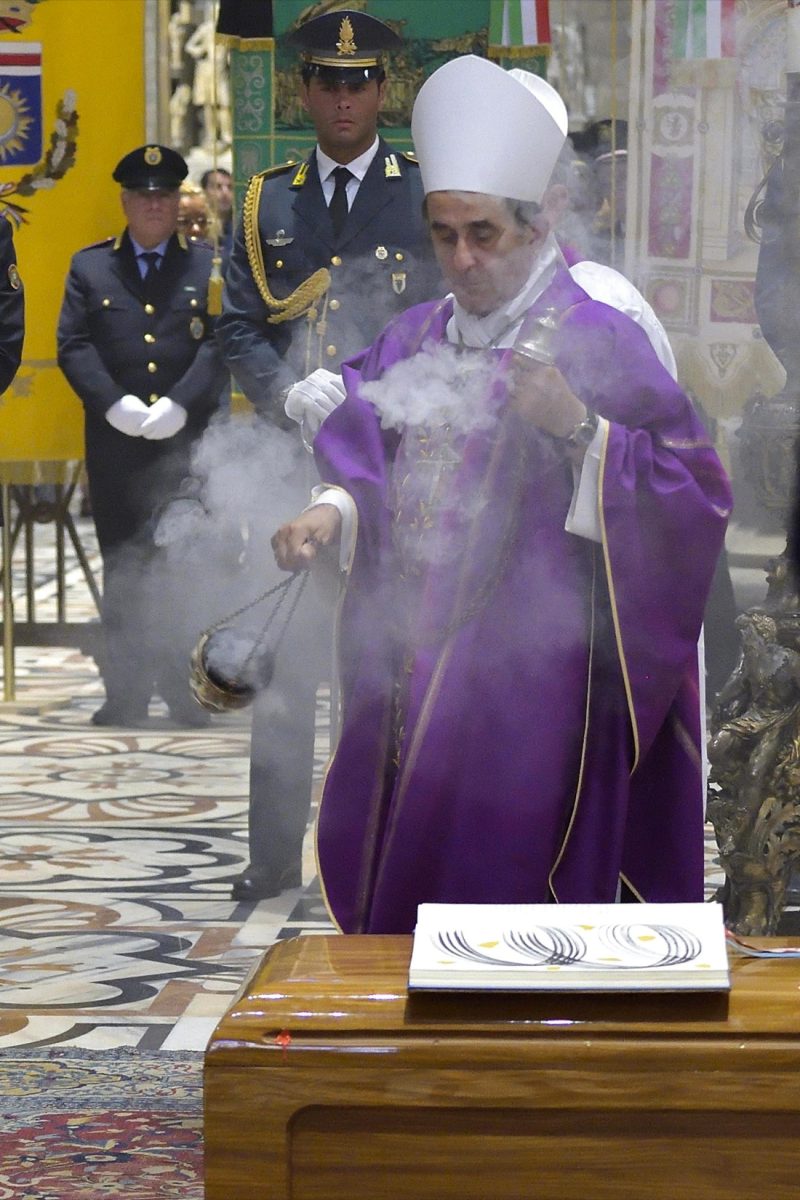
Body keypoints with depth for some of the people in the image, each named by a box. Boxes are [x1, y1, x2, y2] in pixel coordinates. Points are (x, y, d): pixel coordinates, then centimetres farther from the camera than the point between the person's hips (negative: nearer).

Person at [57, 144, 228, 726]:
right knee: (123, 570, 5)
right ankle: (126, 694, 10)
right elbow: (73, 345, 3)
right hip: (115, 446, 1)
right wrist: (117, 404, -12)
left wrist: (178, 404, -15)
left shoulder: (210, 265, 6)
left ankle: (188, 692, 9)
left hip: (190, 443, -1)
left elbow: (222, 343, -3)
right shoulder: (89, 266, 10)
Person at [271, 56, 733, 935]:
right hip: (406, 662, 6)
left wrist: (581, 429, -25)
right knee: (386, 872, 11)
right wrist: (331, 511, -9)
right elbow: (361, 461, 12)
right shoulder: (412, 340, 13)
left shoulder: (596, 341, -6)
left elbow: (696, 492, -11)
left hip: (524, 677, -6)